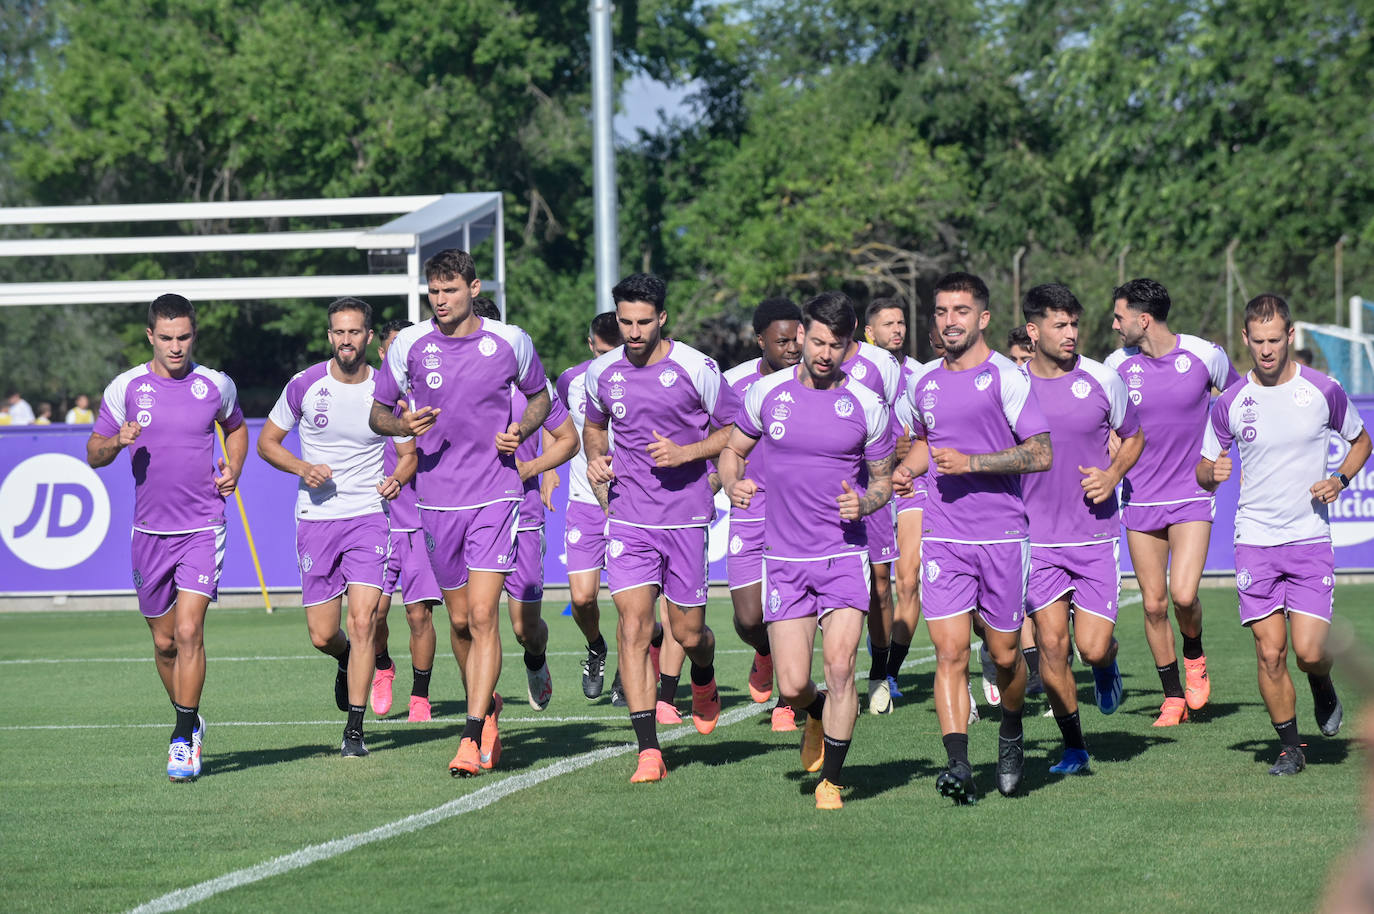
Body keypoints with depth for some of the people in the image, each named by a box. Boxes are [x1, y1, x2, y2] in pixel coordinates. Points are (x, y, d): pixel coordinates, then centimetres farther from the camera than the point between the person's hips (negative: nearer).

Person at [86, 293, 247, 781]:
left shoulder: (217, 385, 1)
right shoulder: (125, 388, -1)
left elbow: (235, 427, 23)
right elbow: (94, 453, 7)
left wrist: (233, 470, 5)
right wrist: (118, 441, -15)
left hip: (203, 529, -2)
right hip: (150, 531, 2)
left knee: (188, 631, -15)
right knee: (164, 641, 9)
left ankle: (183, 740, -8)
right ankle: (189, 720, 32)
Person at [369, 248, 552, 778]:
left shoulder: (510, 342, -2)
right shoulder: (409, 345, 0)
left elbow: (539, 395, 16)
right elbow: (377, 414, 10)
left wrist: (521, 429, -5)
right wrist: (403, 425, -12)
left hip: (495, 495, -2)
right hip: (437, 499, 2)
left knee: (482, 615, -13)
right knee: (459, 619, 10)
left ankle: (474, 736, -13)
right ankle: (486, 707, 33)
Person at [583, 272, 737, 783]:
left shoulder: (696, 369, -8)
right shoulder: (602, 373, 3)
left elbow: (734, 432, 0)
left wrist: (685, 453, -15)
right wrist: (595, 459, 2)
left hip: (686, 515, -2)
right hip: (628, 516, 2)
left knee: (687, 633, 4)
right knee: (634, 625, -12)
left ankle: (704, 683, 43)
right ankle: (648, 751, -12)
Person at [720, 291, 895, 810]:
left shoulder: (867, 406, 0)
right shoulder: (767, 392, 2)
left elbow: (883, 480, 11)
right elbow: (732, 451, 14)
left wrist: (864, 502, -12)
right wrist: (734, 484, -8)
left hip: (844, 553, -1)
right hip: (784, 557, 1)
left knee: (839, 668, -14)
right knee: (793, 685, -4)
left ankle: (831, 782, 2)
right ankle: (817, 715, 33)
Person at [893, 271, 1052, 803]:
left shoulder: (1006, 377, -6)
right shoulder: (925, 386, 12)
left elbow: (1041, 454, -11)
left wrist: (971, 463, -17)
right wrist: (906, 469, 11)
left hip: (1002, 536, -3)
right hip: (942, 537, 3)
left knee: (1004, 655, 7)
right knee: (950, 652, -10)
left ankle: (1011, 735, 36)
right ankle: (958, 766, -16)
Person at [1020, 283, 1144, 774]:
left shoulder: (1102, 379, -2)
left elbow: (1133, 437, 13)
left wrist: (1112, 475, -5)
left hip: (1096, 535, 0)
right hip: (1037, 538, 0)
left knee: (1093, 646, -6)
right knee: (1051, 642, -7)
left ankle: (1106, 663, 32)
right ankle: (1073, 745, 9)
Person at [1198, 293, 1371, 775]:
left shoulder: (1324, 391, -3)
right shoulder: (1229, 404, -1)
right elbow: (1203, 472, 9)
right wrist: (1212, 472, -15)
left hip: (1310, 540, -1)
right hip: (1254, 541, 1)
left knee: (1309, 652, -10)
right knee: (1269, 653, -4)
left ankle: (1323, 687, 25)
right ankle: (1290, 748, 13)